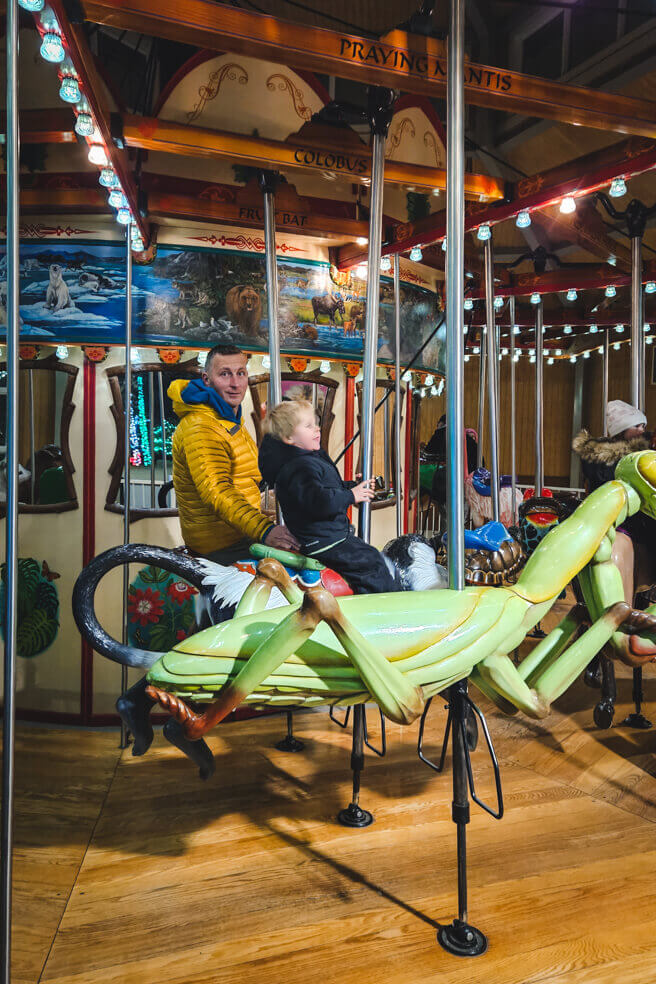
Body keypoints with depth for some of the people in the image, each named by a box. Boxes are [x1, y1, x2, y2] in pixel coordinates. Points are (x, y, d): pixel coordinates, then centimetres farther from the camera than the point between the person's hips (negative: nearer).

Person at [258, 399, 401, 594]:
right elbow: (320, 501, -35)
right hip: (324, 544, -11)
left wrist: (354, 487, 10)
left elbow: (331, 487, 26)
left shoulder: (312, 458, 12)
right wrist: (351, 496, -21)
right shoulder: (299, 468, -24)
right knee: (372, 561, -6)